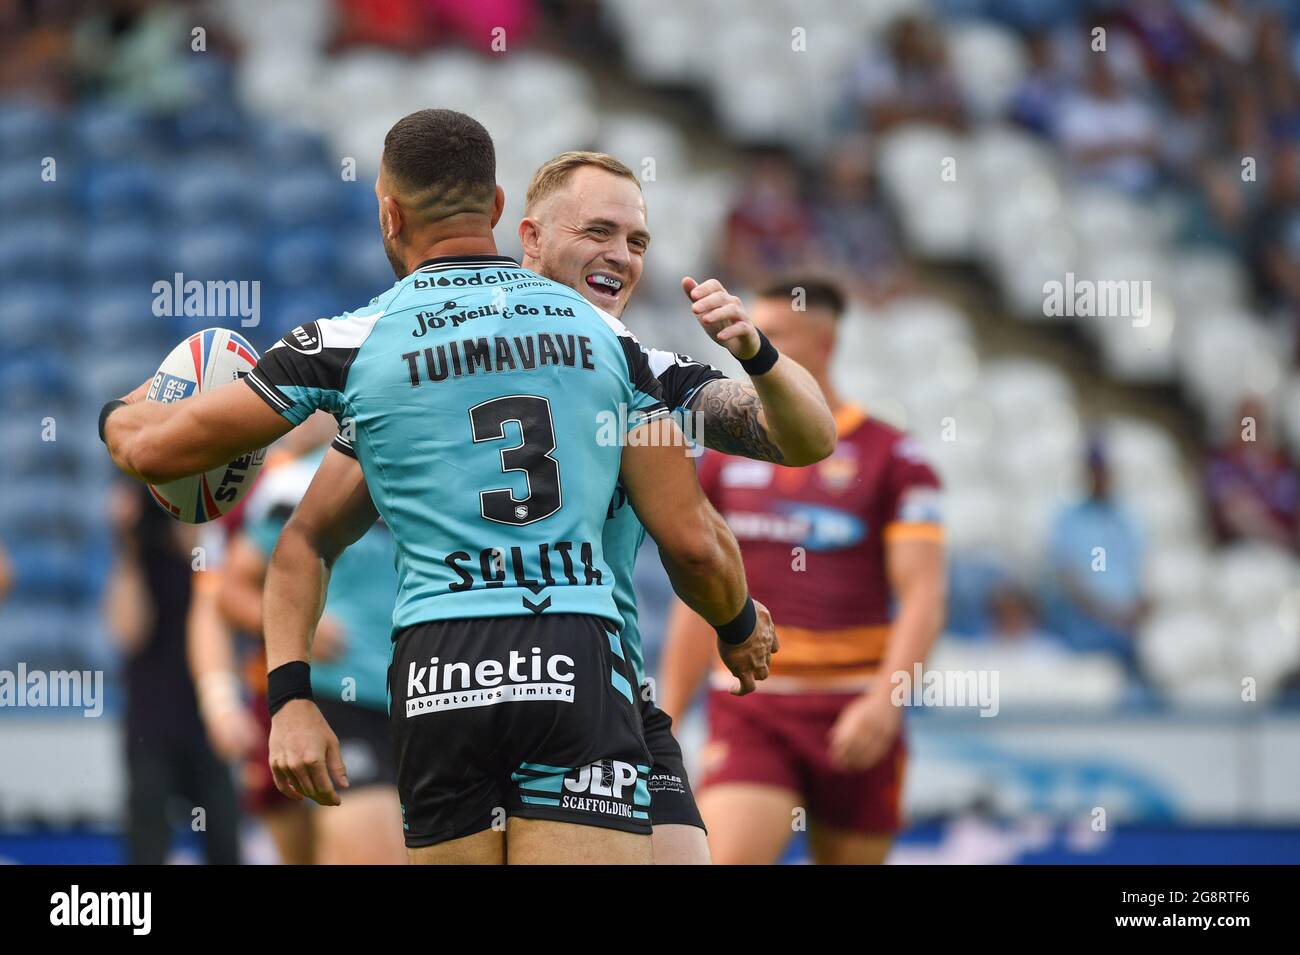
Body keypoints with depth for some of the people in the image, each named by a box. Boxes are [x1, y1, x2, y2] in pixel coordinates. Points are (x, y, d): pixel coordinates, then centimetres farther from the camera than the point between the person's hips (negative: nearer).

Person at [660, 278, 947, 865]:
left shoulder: (892, 459, 0)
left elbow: (923, 596, -8)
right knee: (727, 861, -18)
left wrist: (884, 700, -23)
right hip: (747, 713, 2)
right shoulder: (726, 458, 11)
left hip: (855, 723, -1)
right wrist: (667, 724, 14)